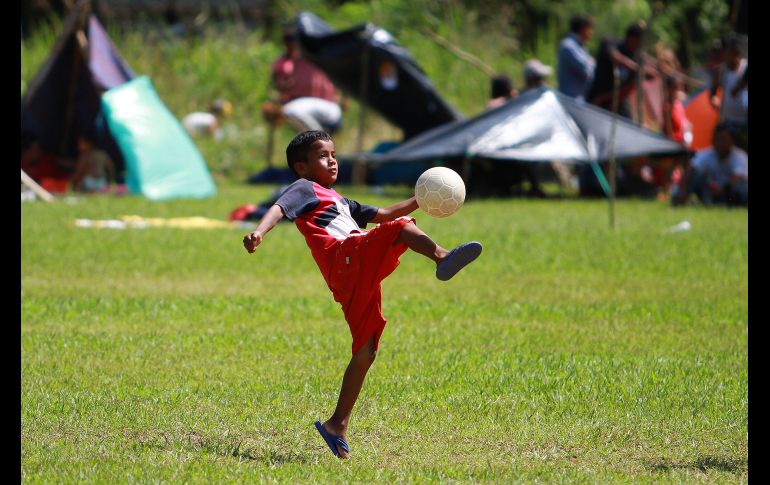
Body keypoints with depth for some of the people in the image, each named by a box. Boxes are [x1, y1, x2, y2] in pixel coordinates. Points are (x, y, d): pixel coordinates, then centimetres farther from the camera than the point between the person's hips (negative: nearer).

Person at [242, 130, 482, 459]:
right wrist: (259, 232, -28)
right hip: (346, 261, -8)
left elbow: (382, 214, 43)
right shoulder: (305, 189, 13)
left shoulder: (339, 201, 40)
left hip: (359, 281, 8)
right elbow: (279, 208, -7)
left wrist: (418, 201, 30)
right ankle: (441, 257, -52)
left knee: (365, 351, 6)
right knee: (401, 228, -23)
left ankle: (338, 425, 8)